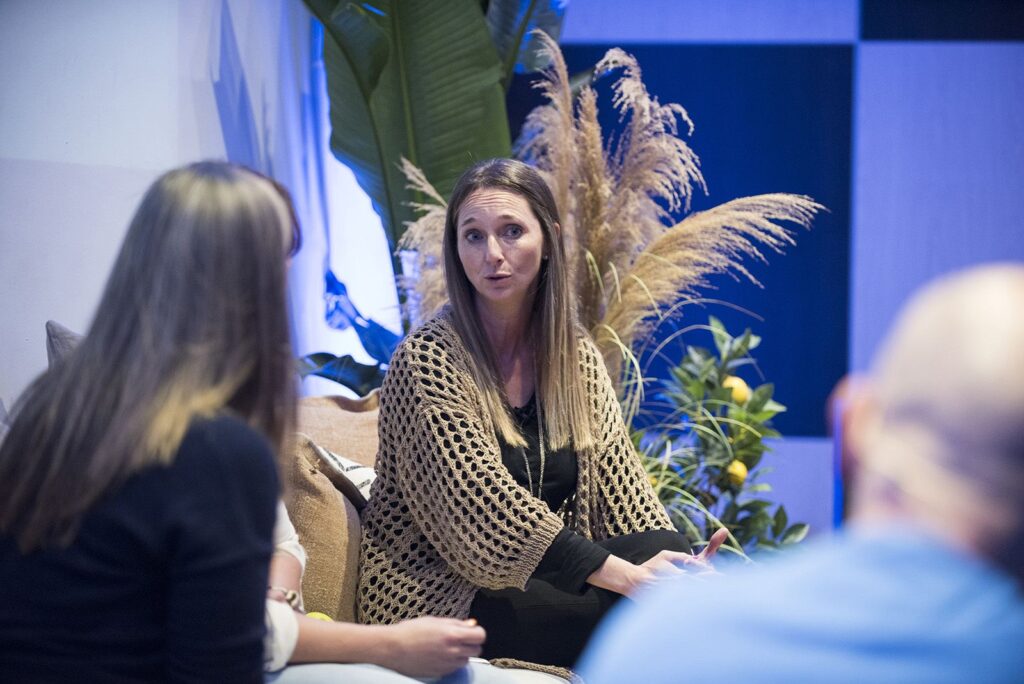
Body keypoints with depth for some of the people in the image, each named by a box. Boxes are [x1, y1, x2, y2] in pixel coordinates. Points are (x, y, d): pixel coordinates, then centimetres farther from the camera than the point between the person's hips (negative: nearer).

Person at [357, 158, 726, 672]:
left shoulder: (577, 357, 8)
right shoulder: (426, 360, -12)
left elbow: (621, 487, 2)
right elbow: (485, 505, -22)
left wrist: (675, 566, -19)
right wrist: (620, 573, -30)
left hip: (547, 571, 6)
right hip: (437, 593, -6)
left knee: (668, 552, -22)